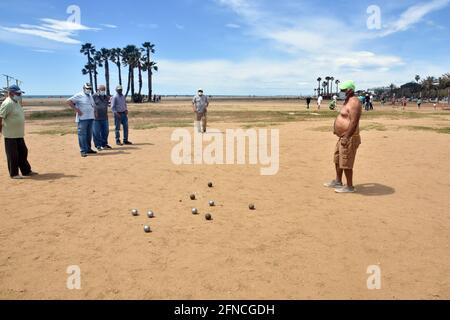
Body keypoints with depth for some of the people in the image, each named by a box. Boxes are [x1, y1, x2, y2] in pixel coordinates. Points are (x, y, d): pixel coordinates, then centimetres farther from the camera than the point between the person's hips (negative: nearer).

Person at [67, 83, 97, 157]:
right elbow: (69, 101, -14)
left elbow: (93, 105, 30)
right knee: (82, 134, -5)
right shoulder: (79, 95, -6)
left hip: (91, 118, 7)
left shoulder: (90, 96, 18)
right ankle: (83, 151, -4)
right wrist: (76, 110, -18)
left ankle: (88, 149, 21)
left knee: (89, 134, 11)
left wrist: (94, 113, 13)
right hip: (82, 118, -7)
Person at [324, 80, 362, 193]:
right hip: (343, 137, 11)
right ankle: (338, 182, 32)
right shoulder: (348, 101, 15)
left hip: (349, 138, -11)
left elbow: (354, 122, -25)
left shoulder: (354, 102, -19)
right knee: (337, 160, 20)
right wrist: (338, 129, 22)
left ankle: (350, 187, 8)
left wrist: (346, 137, -27)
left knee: (346, 163, -4)